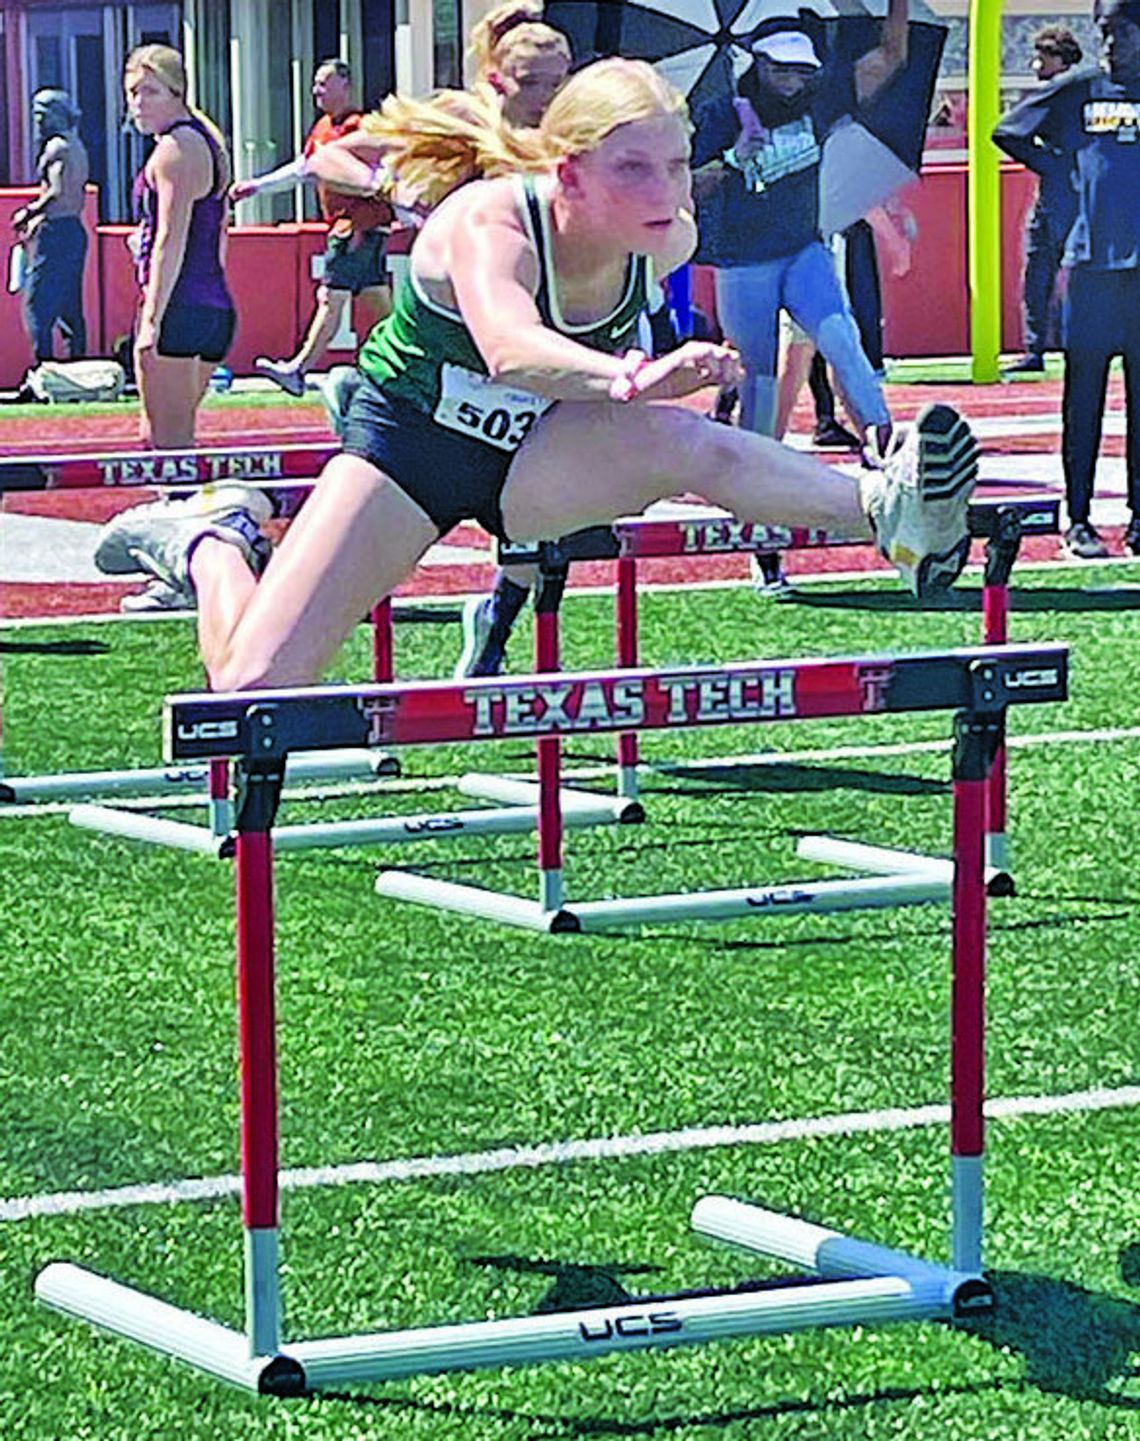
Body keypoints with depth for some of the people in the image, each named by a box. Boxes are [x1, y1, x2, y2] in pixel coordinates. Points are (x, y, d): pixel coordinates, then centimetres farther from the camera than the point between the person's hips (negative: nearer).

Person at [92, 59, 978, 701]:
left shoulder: (666, 239, -16)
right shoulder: (489, 224, -33)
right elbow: (510, 348, -57)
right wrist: (626, 377, -74)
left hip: (533, 458, 3)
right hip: (409, 440, -3)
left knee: (674, 439, -32)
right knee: (253, 690, -10)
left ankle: (880, 512, -44)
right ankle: (209, 542, 19)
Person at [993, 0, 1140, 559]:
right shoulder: (1076, 91, 7)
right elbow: (1009, 134, 17)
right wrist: (1062, 168, 5)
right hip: (1090, 260, 0)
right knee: (1084, 396, 0)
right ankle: (1078, 519, 4)